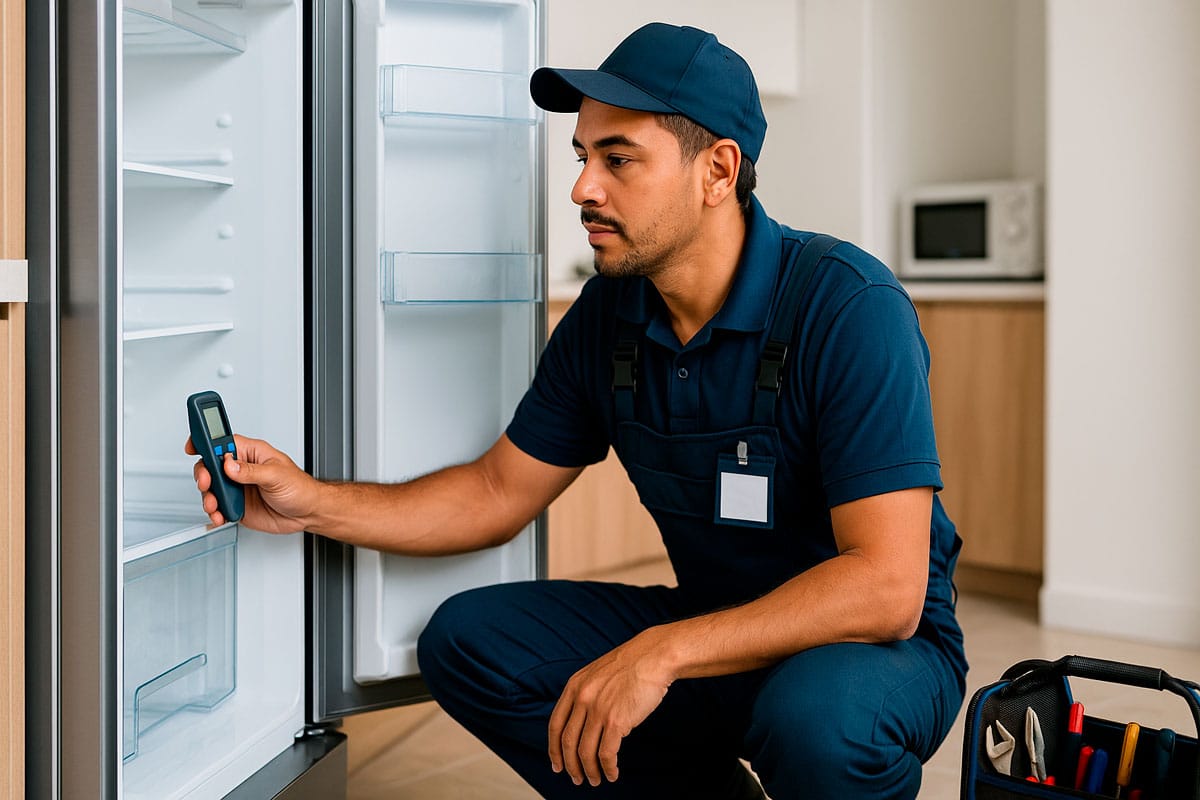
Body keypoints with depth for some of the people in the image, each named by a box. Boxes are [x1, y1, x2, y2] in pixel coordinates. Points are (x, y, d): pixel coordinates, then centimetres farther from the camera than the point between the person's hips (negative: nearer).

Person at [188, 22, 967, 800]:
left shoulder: (848, 306, -24)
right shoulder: (606, 316, -3)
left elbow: (885, 589, -30)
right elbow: (499, 491, 7)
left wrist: (662, 652, -35)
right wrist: (314, 503, -6)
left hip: (883, 645, -6)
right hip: (715, 630, 6)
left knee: (815, 717, -39)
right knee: (467, 640, -6)